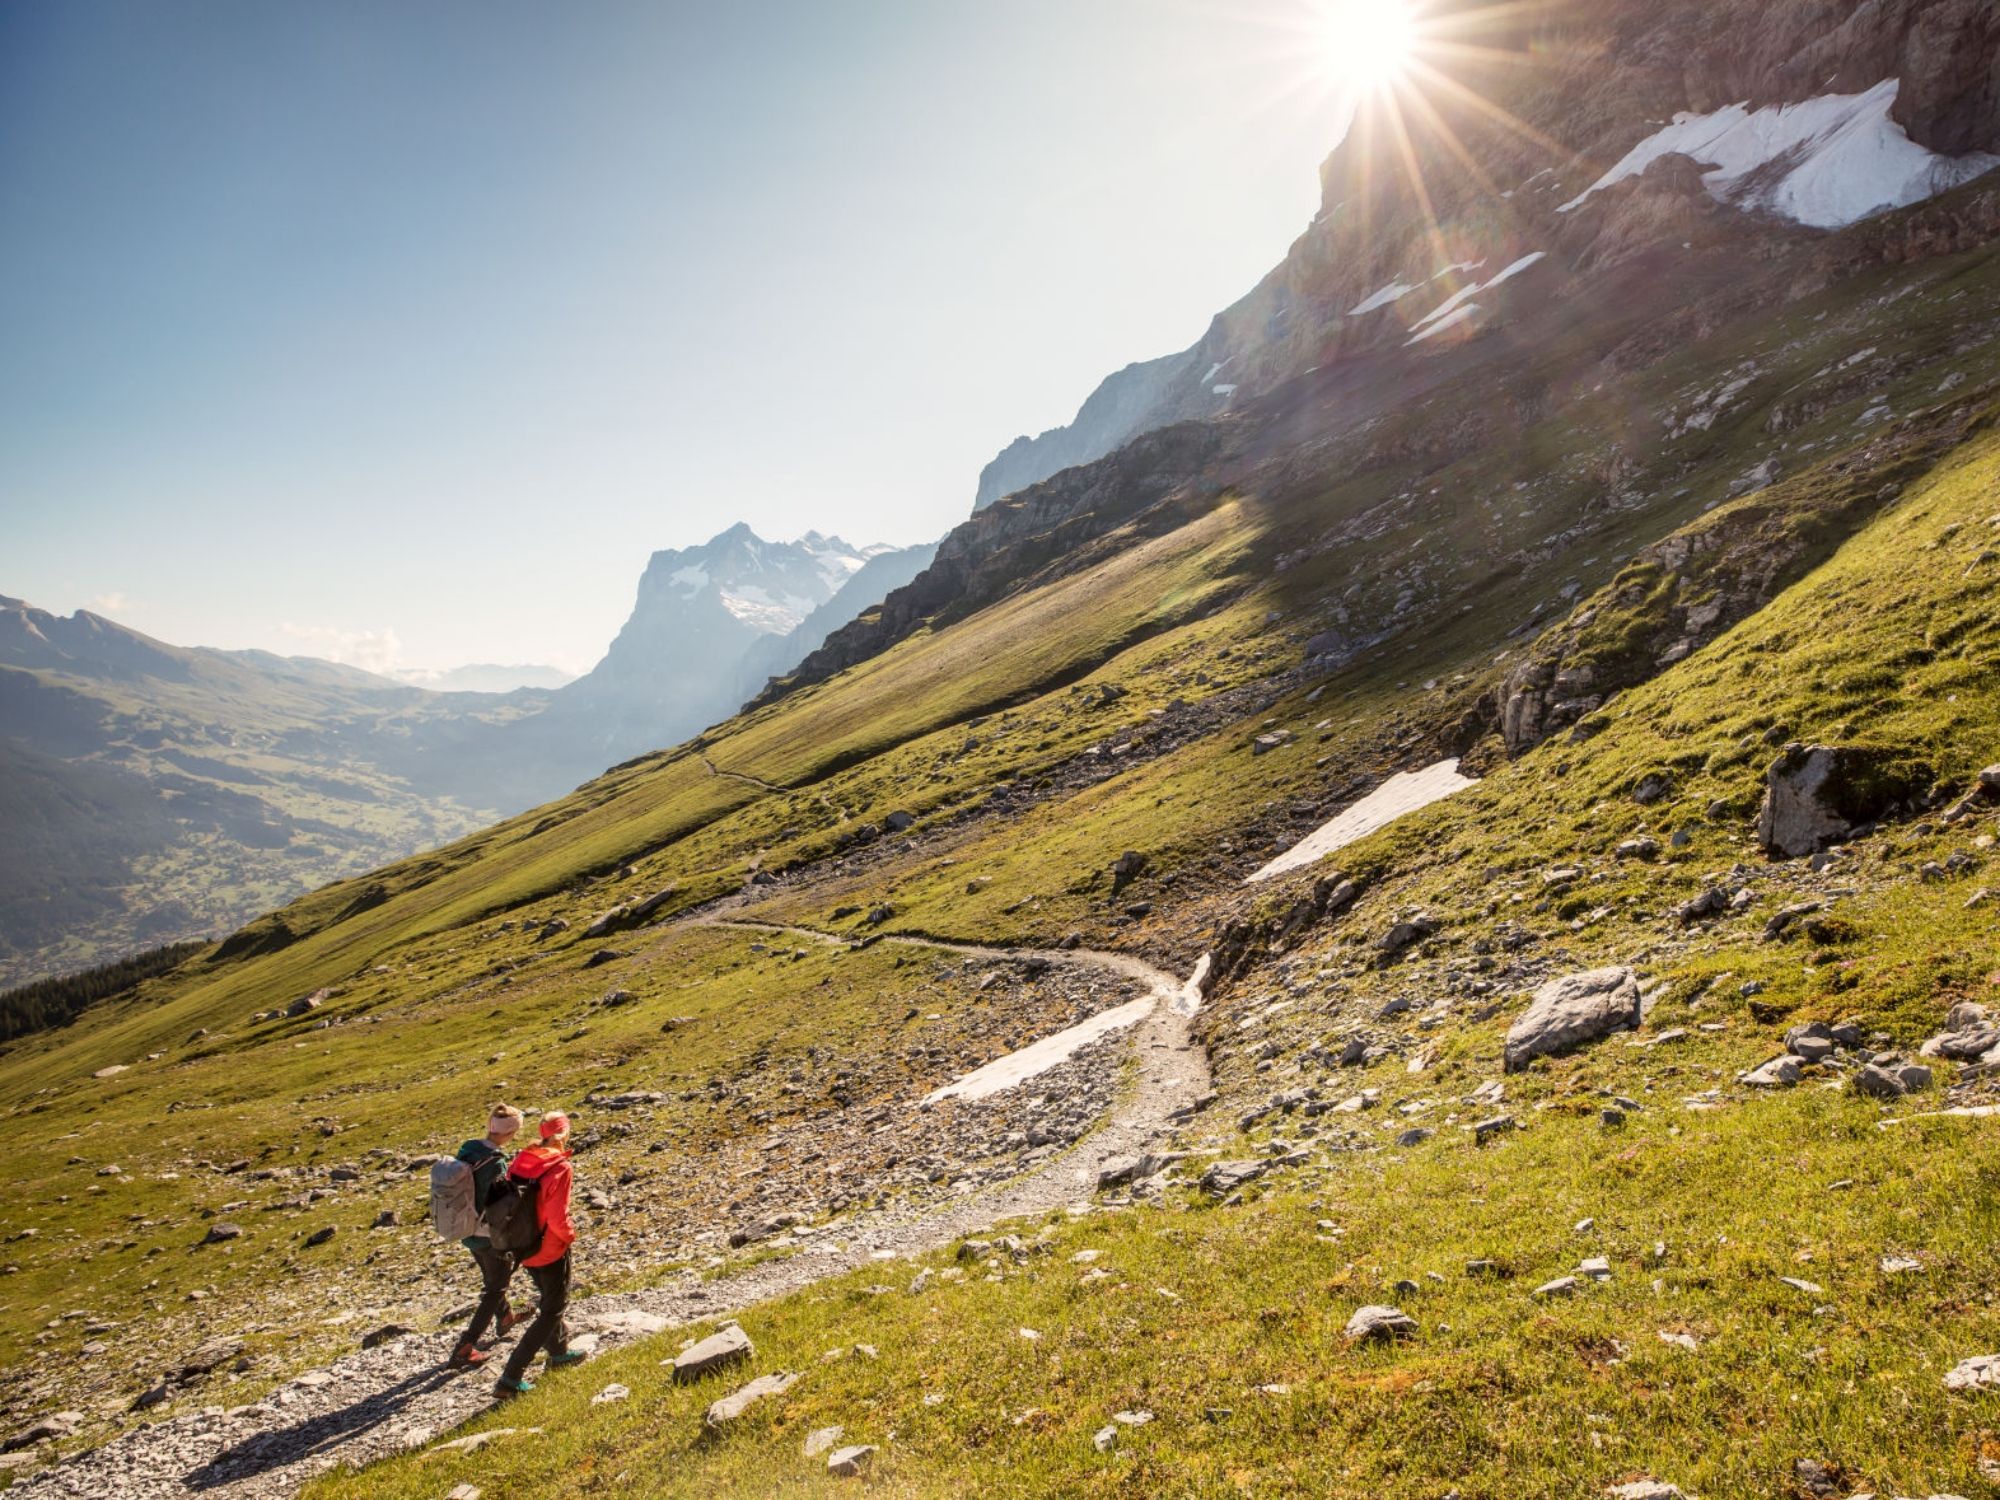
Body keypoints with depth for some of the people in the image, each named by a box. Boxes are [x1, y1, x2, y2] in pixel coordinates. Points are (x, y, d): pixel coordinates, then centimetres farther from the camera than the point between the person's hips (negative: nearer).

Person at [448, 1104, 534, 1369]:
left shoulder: (467, 1151, -6)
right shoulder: (495, 1163, -29)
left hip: (467, 1231, 8)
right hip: (490, 1237, -8)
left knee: (492, 1277, 30)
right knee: (495, 1290, 11)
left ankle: (505, 1318, 53)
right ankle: (464, 1350, 11)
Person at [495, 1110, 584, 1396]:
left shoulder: (521, 1160, -3)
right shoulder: (559, 1167, -22)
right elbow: (557, 1217, -25)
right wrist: (571, 1234, -5)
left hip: (524, 1247, 7)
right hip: (551, 1249, -7)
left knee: (550, 1300, 28)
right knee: (552, 1310, 6)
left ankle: (559, 1351, 44)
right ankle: (512, 1377, 1)